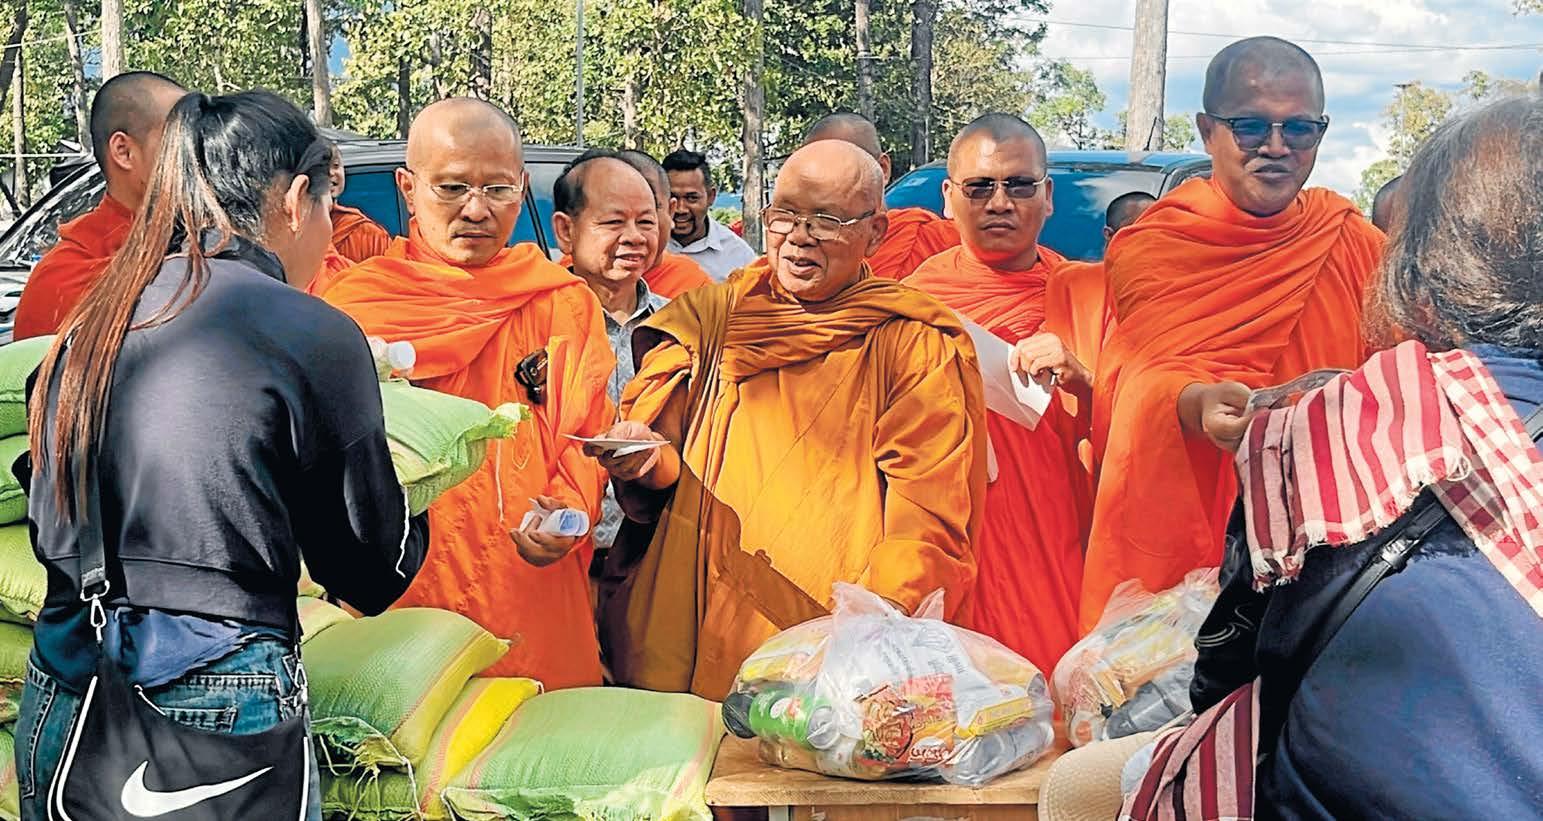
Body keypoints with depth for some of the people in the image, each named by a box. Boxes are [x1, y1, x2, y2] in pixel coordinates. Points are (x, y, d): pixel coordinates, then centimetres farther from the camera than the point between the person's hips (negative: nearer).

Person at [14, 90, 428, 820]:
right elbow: (372, 577, -2)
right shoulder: (315, 336, -9)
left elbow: (47, 531, 15)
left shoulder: (91, 325, 7)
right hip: (219, 712, -5)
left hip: (60, 708, 6)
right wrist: (416, 496, 18)